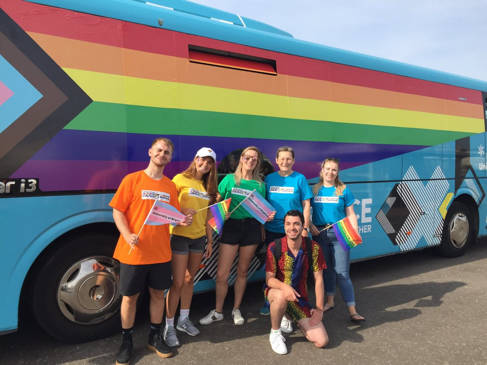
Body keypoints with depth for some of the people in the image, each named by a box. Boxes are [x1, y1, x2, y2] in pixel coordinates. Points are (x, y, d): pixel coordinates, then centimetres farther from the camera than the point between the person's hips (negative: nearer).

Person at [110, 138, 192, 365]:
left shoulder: (170, 186, 8)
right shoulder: (132, 180, -4)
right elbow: (118, 211, -6)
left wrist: (182, 221, -9)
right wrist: (127, 235, -21)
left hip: (160, 252, 4)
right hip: (134, 252, -3)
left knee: (158, 294, 13)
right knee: (130, 297, 9)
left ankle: (155, 337, 31)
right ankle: (126, 341, 27)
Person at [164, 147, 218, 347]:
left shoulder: (208, 187, 14)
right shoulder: (181, 179, -4)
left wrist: (210, 240, 13)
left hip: (199, 237, 6)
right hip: (180, 235, -6)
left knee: (190, 279, 14)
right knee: (178, 282, -4)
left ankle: (184, 319, 29)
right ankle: (169, 326, 9)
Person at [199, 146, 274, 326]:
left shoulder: (260, 185, 9)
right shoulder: (229, 179, 5)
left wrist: (267, 216, -4)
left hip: (251, 228, 2)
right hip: (231, 226, -1)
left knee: (242, 271, 11)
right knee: (222, 274, -2)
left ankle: (237, 309, 28)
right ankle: (218, 311, 17)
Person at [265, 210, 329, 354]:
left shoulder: (313, 248, -8)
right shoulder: (274, 247, -14)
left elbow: (318, 279, -3)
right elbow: (269, 279, -13)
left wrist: (319, 309, -9)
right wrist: (284, 286, -35)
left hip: (300, 298, 3)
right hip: (275, 291, -2)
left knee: (321, 341, -8)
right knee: (281, 296, -41)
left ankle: (296, 320, 23)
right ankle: (275, 333, -10)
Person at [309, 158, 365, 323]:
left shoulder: (344, 190, 2)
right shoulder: (314, 189, 5)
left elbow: (350, 214, 3)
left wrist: (355, 233, -8)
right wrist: (310, 226, -9)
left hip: (339, 233, -2)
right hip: (319, 234, 2)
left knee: (342, 272, -5)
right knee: (326, 269, 14)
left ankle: (352, 310, 1)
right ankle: (330, 301, 31)